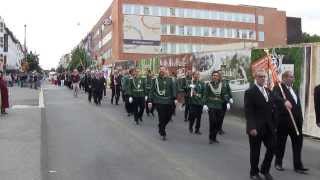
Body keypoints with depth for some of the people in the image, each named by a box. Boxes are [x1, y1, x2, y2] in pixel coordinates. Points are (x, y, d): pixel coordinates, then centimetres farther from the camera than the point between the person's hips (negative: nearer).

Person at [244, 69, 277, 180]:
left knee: (272, 148, 7)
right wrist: (252, 127, -22)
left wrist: (274, 125, 11)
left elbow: (272, 109, 14)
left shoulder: (268, 91, 12)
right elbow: (248, 112, -15)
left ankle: (265, 170, 28)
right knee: (255, 152, 6)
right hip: (256, 128, -6)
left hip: (269, 128, 6)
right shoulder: (250, 92, -10)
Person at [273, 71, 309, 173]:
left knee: (298, 142, 7)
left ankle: (298, 166, 15)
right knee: (281, 142, 8)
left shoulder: (293, 89, 15)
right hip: (284, 120, -7)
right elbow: (276, 97, -32)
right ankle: (278, 163, 26)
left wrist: (300, 118, 12)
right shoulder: (279, 88, -10)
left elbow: (297, 104, 18)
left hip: (296, 121, 7)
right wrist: (285, 101, -51)